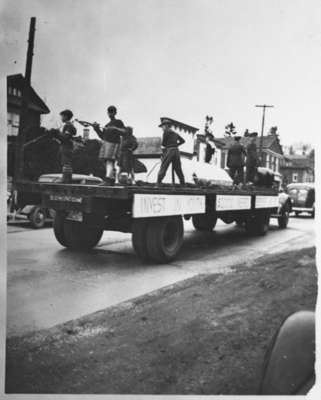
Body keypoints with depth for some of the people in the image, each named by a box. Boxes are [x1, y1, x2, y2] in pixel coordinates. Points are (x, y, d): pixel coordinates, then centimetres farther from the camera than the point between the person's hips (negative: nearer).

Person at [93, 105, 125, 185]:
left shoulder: (119, 122, 7)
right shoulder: (107, 125, 26)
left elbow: (125, 132, -7)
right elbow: (102, 136, 22)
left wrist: (115, 128, -18)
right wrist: (96, 128, 9)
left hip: (113, 144, -8)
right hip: (105, 144, 8)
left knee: (109, 162, -19)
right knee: (108, 163, 4)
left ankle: (107, 180, -28)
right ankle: (112, 180, 8)